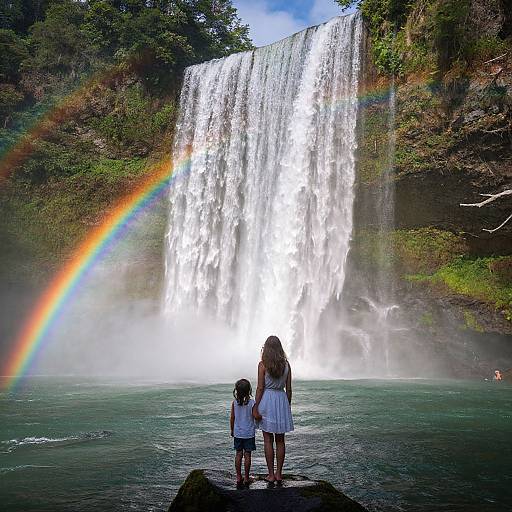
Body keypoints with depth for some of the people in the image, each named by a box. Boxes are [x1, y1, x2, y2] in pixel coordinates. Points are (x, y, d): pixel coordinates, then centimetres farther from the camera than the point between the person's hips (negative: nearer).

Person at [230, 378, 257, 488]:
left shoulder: (234, 403, -5)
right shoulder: (252, 403, -13)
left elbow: (232, 418, 2)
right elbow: (255, 417, -10)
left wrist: (232, 430, 15)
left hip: (237, 433, 2)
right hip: (249, 433, -2)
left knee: (238, 454, 9)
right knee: (247, 455, 4)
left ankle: (238, 478, 12)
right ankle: (246, 479, 9)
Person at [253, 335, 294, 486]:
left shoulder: (263, 364, -8)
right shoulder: (286, 364, 2)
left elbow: (260, 388, -11)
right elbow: (288, 389, 6)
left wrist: (256, 408, -6)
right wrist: (288, 407, 16)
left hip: (267, 400, -3)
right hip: (282, 400, 4)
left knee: (268, 440, 5)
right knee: (280, 440, 12)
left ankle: (271, 475, 9)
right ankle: (279, 474, 17)